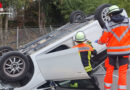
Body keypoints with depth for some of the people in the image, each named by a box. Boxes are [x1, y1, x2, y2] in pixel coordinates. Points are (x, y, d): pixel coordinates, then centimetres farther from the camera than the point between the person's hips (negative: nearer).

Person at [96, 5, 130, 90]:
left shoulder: (109, 25, -8)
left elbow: (103, 39, -5)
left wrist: (98, 41, 16)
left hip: (112, 50, 0)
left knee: (109, 70, 13)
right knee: (122, 72, 5)